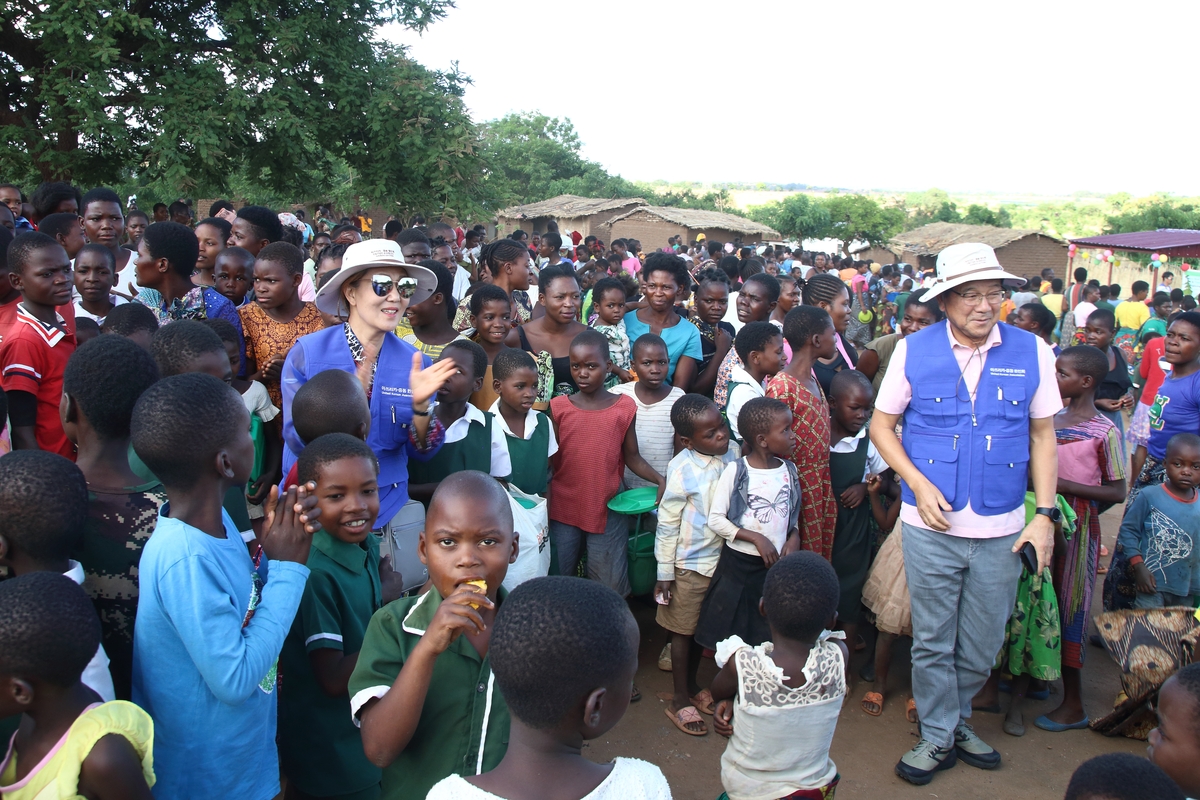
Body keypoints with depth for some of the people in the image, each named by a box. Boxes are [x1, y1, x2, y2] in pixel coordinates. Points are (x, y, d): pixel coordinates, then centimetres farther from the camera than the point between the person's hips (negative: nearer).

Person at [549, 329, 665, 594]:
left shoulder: (624, 407, -5)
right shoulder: (559, 408, -4)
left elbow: (632, 457, 1)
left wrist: (660, 479, -15)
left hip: (608, 511, -1)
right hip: (563, 512, 1)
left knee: (610, 587, 9)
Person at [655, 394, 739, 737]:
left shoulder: (733, 453, -7)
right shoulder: (682, 469, -21)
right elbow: (667, 523, -13)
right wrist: (664, 572, -9)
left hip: (724, 557, 5)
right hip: (690, 563, -5)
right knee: (683, 629, 11)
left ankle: (692, 686, 40)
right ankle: (679, 700, 26)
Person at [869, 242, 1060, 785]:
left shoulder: (1031, 352, -1)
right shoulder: (914, 350, -4)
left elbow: (1042, 435, 6)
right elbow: (881, 424, 3)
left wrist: (1045, 514, 0)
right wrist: (918, 484, -10)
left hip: (1002, 530, 2)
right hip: (931, 525, -1)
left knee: (982, 644, 14)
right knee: (933, 640, 8)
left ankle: (956, 718, 39)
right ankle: (939, 736, 28)